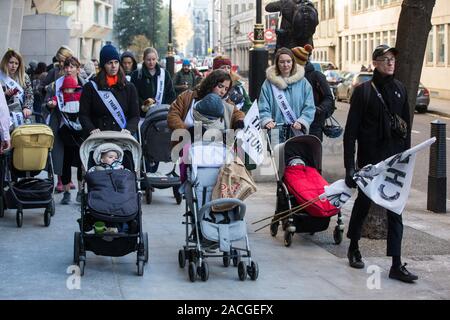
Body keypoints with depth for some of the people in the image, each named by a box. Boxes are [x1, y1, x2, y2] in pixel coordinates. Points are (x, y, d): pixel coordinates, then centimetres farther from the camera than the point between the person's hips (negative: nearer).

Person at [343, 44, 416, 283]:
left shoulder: (399, 89, 8)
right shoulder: (363, 91, -6)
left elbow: (406, 125, 14)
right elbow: (351, 130, -8)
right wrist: (349, 165, -13)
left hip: (394, 158, 3)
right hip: (369, 158, -3)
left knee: (395, 210, -1)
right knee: (363, 202, 13)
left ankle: (396, 265, -2)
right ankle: (353, 248, 35)